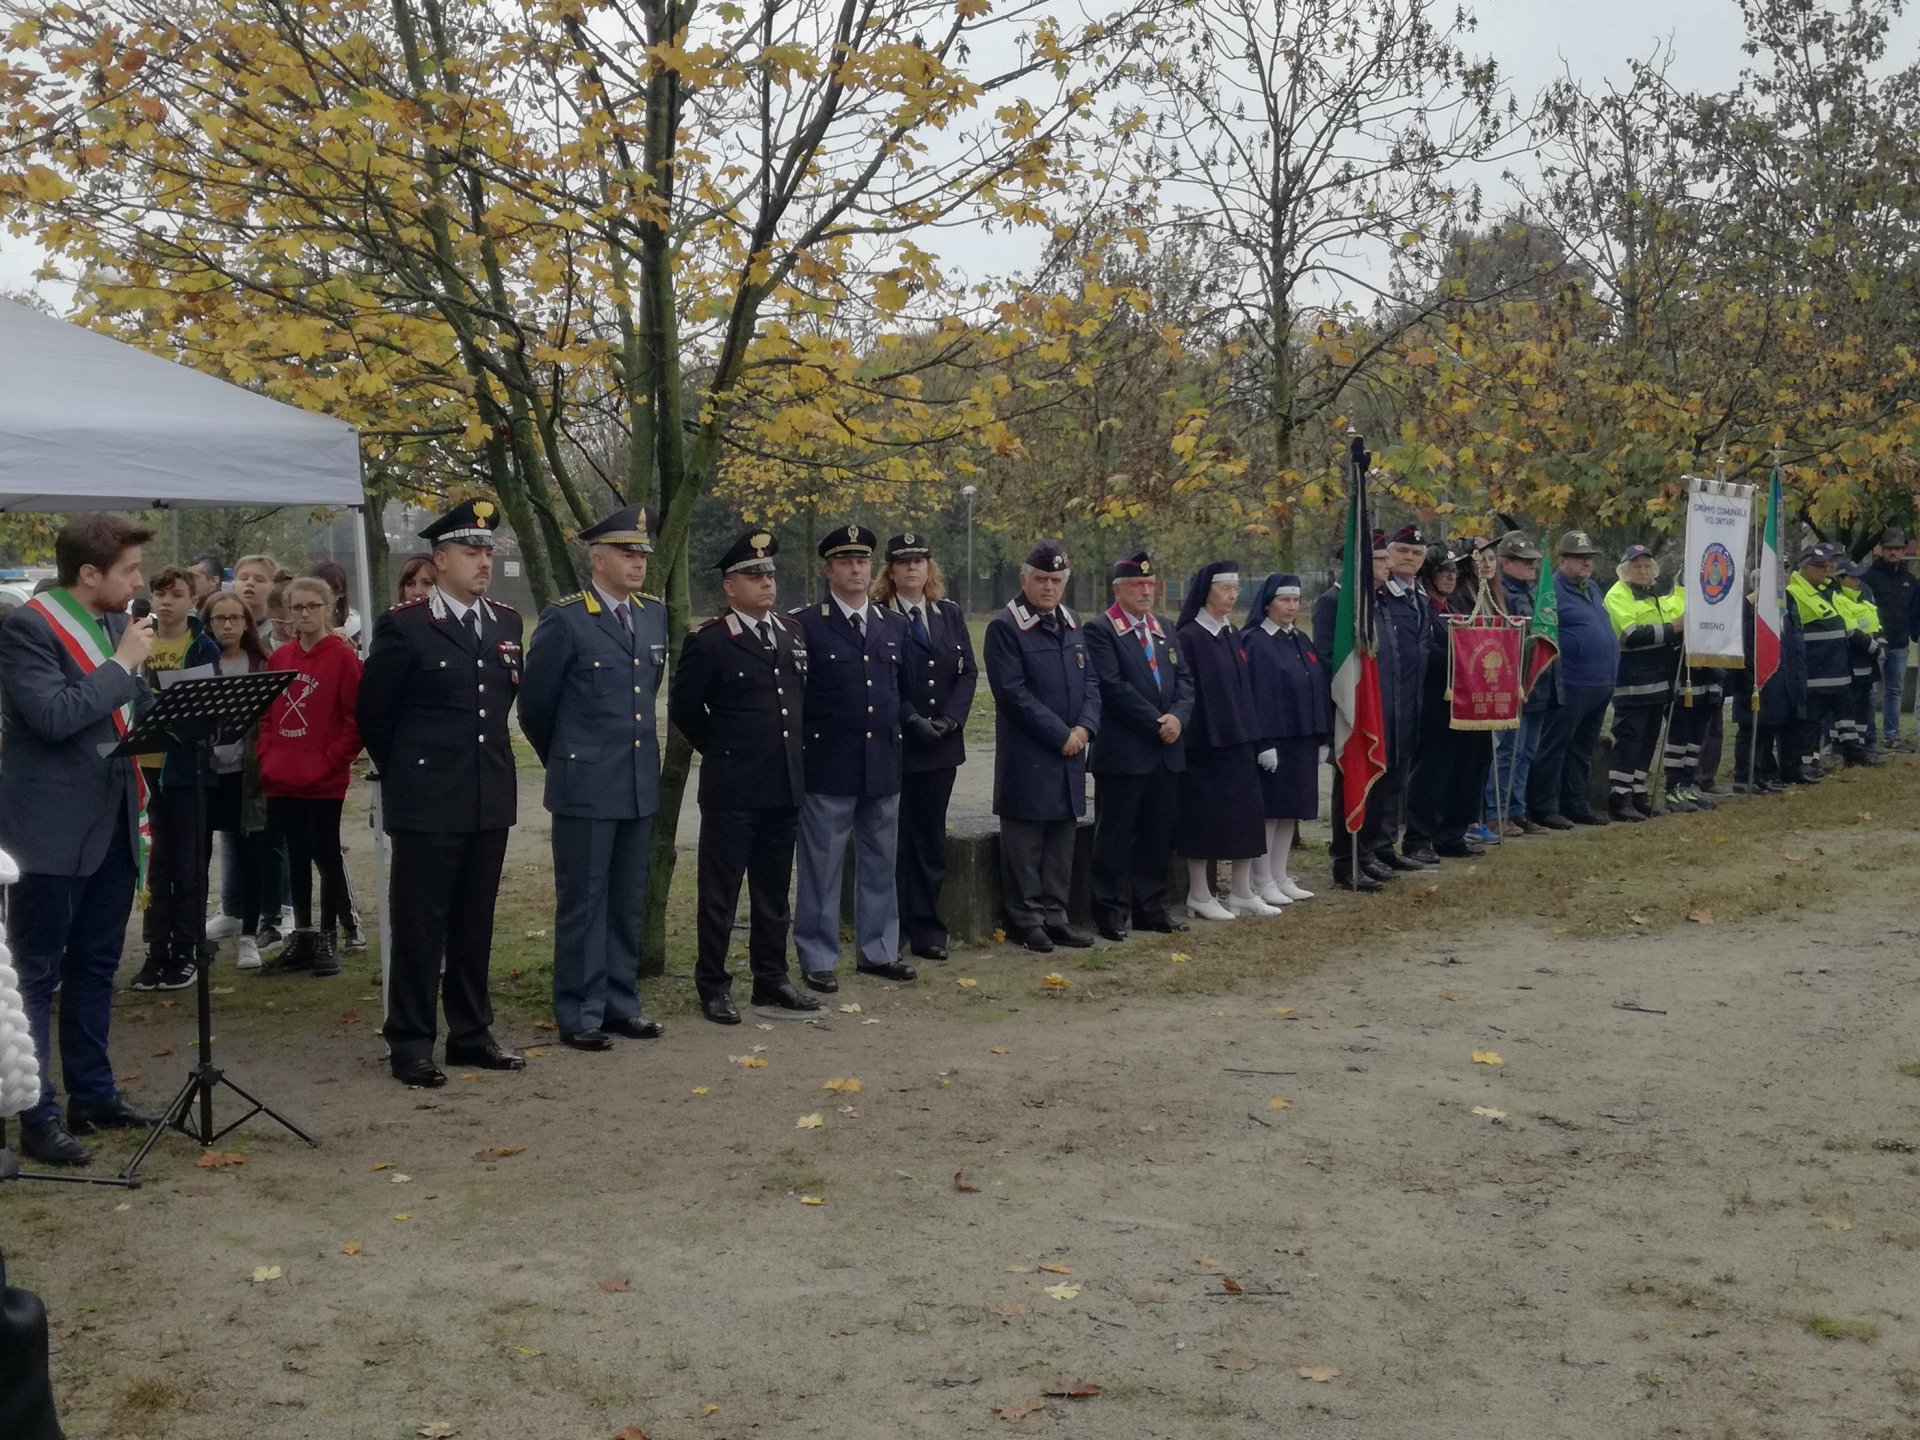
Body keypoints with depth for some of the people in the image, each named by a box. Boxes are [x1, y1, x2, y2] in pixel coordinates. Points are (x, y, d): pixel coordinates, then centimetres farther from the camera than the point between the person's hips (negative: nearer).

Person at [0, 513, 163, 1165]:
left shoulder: (116, 624, 11)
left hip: (112, 824, 8)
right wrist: (123, 664, -17)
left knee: (95, 967, 16)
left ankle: (94, 1094, 27)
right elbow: (53, 715, -24)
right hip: (52, 830, -8)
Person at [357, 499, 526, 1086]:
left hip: (491, 798, 5)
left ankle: (471, 1032, 22)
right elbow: (374, 713, -1)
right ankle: (410, 1043, 10)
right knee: (420, 924, 1)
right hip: (428, 801, -5)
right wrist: (405, 775, 6)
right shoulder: (403, 626, -7)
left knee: (476, 923, 12)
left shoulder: (506, 624, 9)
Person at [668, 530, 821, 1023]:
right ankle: (713, 987, 12)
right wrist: (722, 749, 3)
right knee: (720, 893, 3)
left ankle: (771, 981, 23)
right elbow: (683, 708, -4)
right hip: (732, 789, -6)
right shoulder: (708, 642, -9)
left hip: (786, 784, 6)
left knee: (774, 891, 13)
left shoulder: (792, 632, 10)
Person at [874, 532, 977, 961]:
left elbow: (968, 672, 7)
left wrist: (950, 718, -7)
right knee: (895, 840, 2)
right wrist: (911, 720, -16)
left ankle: (927, 929, 13)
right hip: (895, 744, -4)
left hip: (942, 744, 4)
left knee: (930, 837, 8)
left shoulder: (950, 614, 11)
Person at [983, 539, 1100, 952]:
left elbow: (1090, 682, 13)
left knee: (1062, 840, 11)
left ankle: (1054, 916, 19)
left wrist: (1085, 726, -5)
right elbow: (1013, 691, -16)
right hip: (1027, 758, -6)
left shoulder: (1073, 625, 13)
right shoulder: (1004, 627, -9)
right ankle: (1026, 920, 10)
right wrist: (1059, 734, -16)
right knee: (1025, 843, 1)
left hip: (1069, 754, 6)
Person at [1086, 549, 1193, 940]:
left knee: (1157, 834, 12)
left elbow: (1184, 679, 11)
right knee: (1115, 836, 0)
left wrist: (1178, 716, -8)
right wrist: (1156, 723, -16)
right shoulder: (1100, 631, -7)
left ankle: (1150, 908, 22)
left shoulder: (1163, 630, 16)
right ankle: (1111, 911, 8)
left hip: (1165, 752, 7)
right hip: (1122, 753, -7)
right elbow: (1113, 687, -16)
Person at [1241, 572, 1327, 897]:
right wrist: (1263, 743, -20)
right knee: (1269, 810, -3)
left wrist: (1322, 737, 10)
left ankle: (1282, 878, 18)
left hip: (1302, 740, 7)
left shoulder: (1302, 642, 14)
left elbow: (1318, 690, 15)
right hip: (1272, 740, -7)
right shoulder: (1254, 642, -9)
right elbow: (1252, 696, -15)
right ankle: (1263, 882, 4)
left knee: (1292, 810, 10)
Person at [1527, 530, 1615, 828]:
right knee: (1555, 747, -4)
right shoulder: (1552, 590, -10)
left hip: (1600, 685, 9)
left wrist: (1610, 675, 21)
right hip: (1571, 686, -9)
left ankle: (1576, 805, 21)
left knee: (1583, 749, 14)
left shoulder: (1593, 589, 18)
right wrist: (1556, 679, -19)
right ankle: (1544, 807, 1)